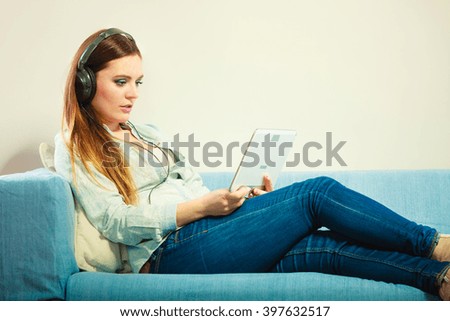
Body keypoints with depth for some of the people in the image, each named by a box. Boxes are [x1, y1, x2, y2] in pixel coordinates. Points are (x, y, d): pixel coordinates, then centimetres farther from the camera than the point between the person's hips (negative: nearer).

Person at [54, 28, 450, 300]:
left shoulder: (148, 135, 26)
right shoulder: (74, 147, 4)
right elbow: (117, 222, -9)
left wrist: (249, 200, 1)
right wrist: (203, 207, -18)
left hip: (203, 232, 7)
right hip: (168, 252, -7)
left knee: (316, 245, -20)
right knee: (316, 194, -17)